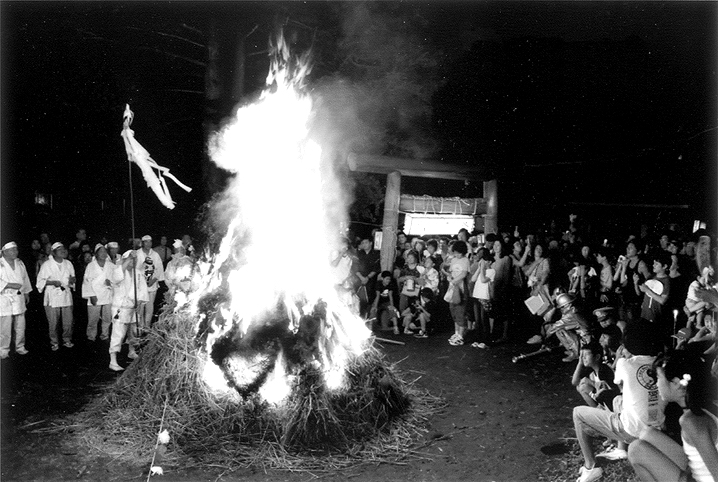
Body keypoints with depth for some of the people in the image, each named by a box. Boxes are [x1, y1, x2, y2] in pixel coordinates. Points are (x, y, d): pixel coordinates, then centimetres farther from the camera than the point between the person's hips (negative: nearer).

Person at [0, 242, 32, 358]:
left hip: (19, 298, 6)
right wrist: (10, 285, -21)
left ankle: (20, 347, 21)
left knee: (20, 326, 9)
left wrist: (26, 293, 21)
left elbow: (25, 279, 21)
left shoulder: (20, 263, 14)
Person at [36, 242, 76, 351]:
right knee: (53, 323, 0)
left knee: (68, 321, 3)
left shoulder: (68, 264, 10)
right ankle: (54, 342, 16)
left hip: (66, 296, 3)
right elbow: (40, 281, -2)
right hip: (52, 298, -3)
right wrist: (52, 282, -18)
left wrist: (72, 280, -4)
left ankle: (67, 340, 21)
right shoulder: (47, 265, -3)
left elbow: (72, 278, 20)